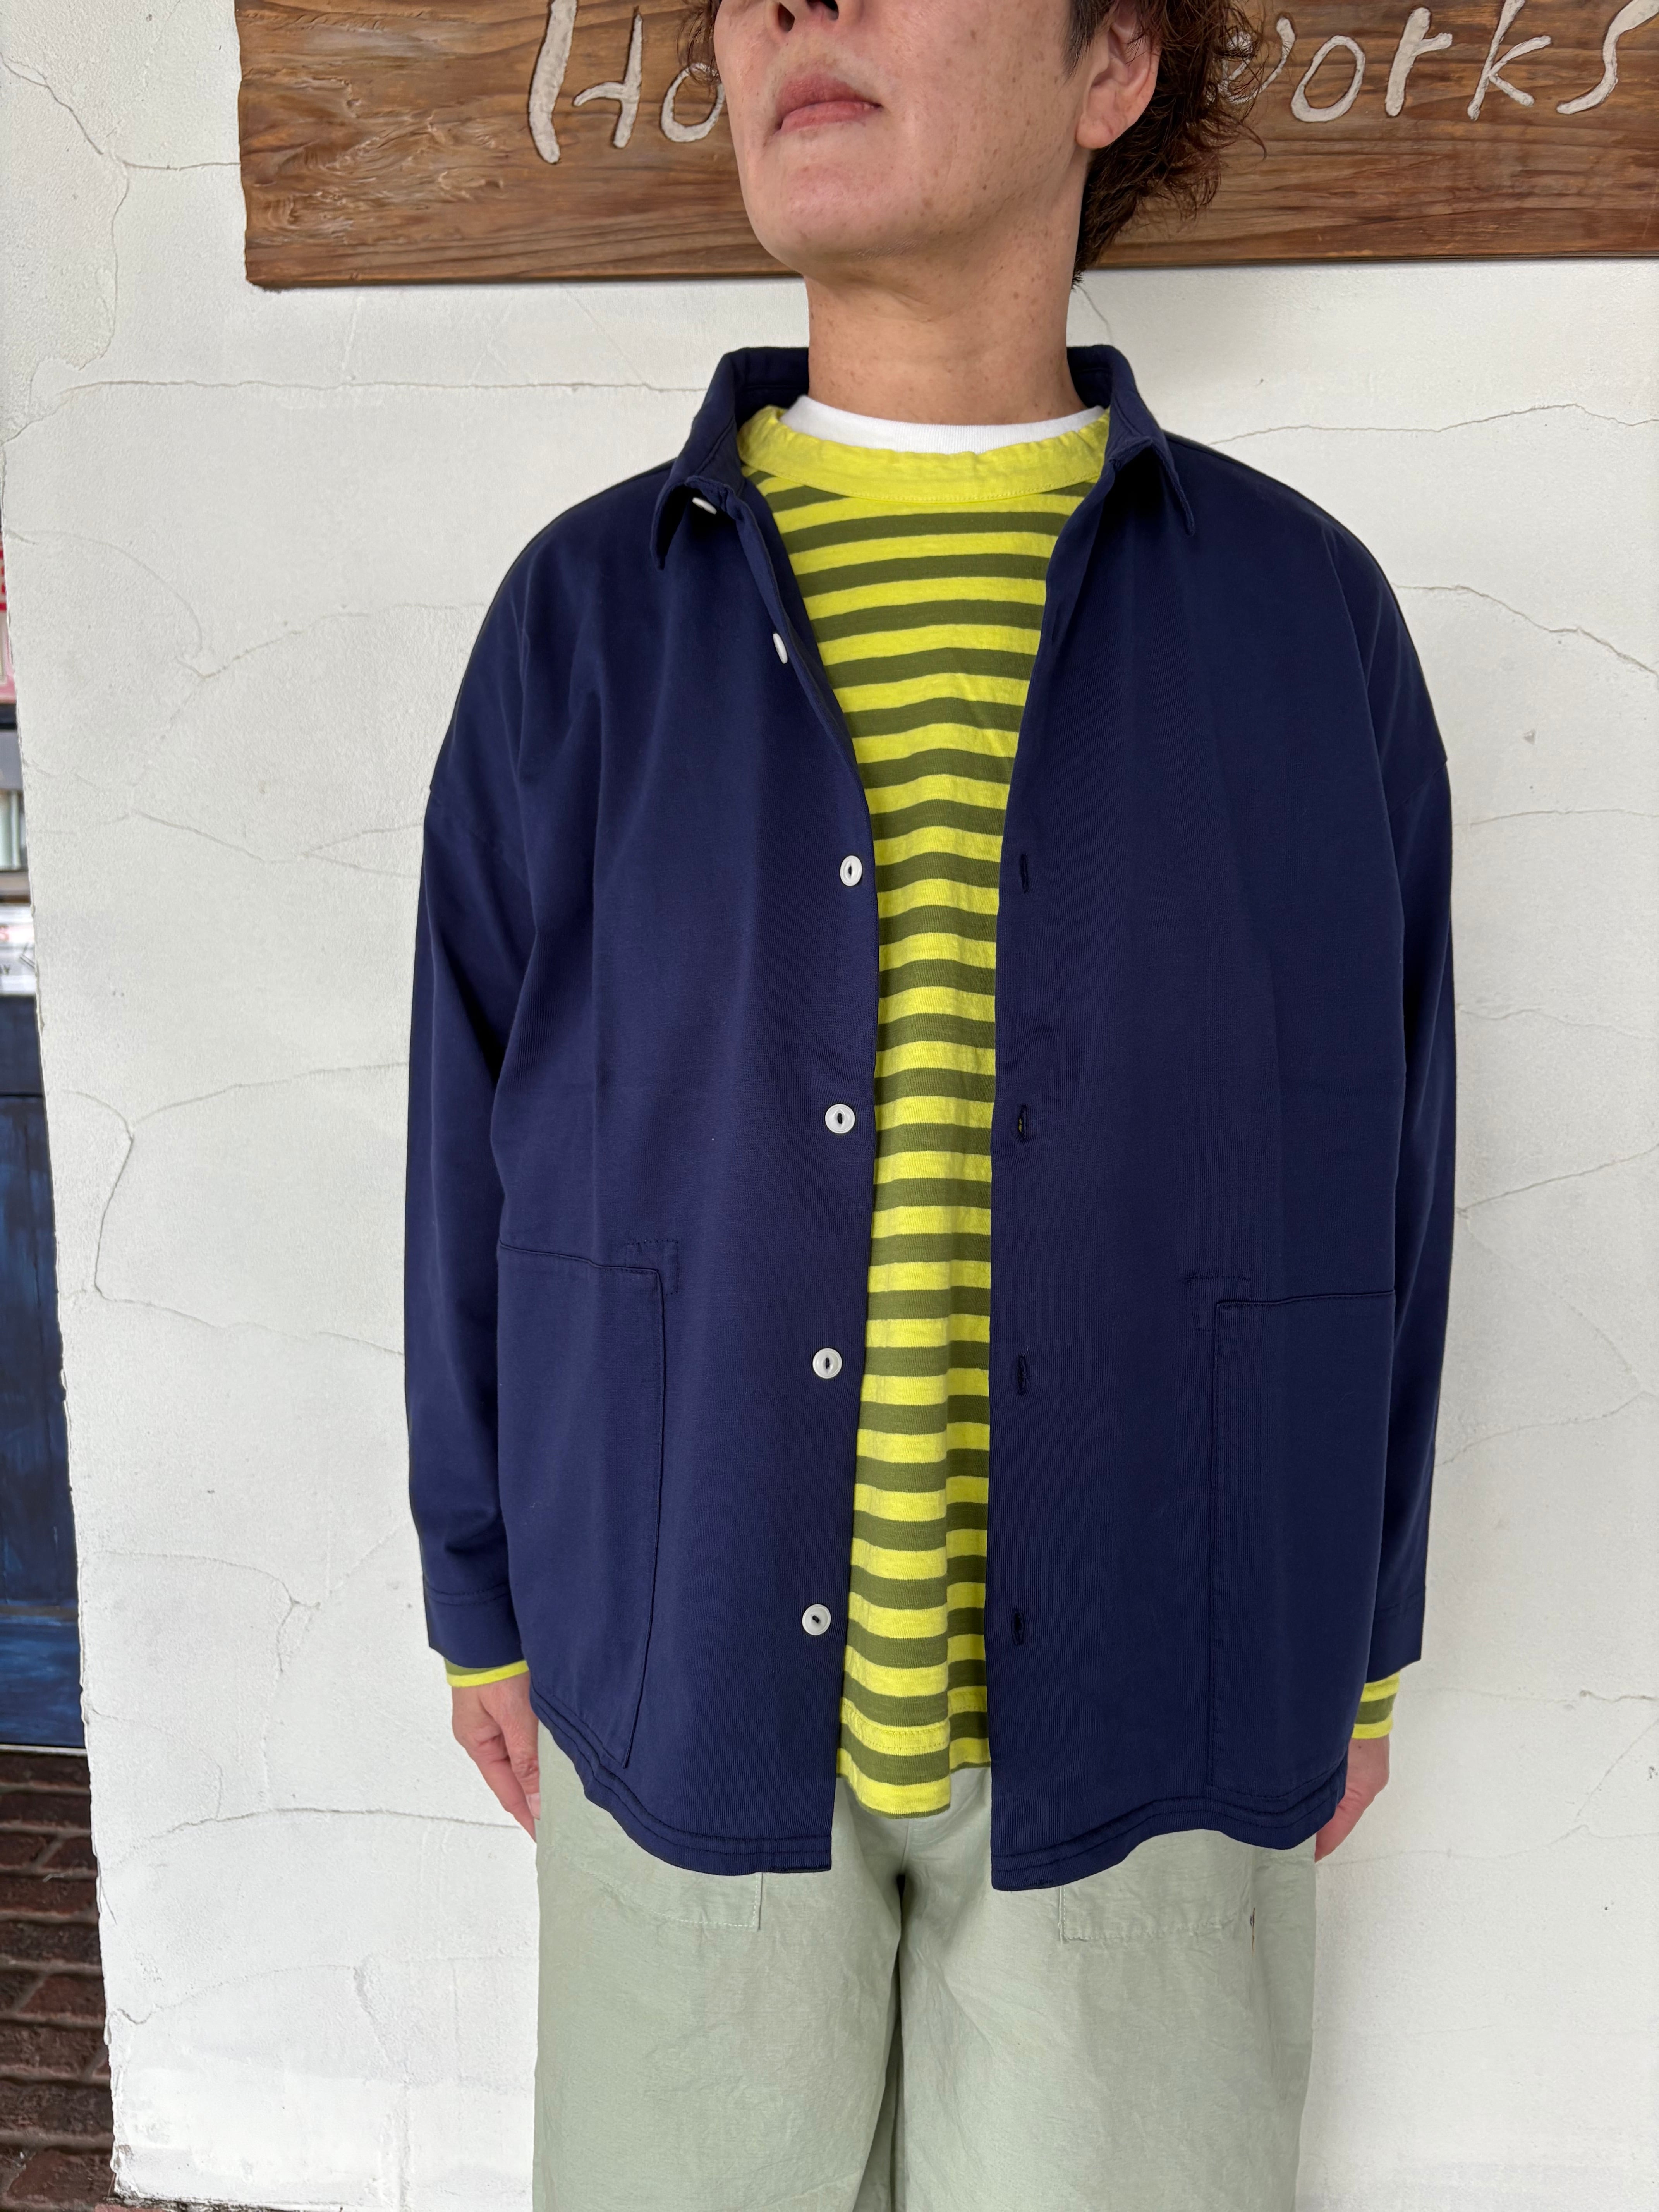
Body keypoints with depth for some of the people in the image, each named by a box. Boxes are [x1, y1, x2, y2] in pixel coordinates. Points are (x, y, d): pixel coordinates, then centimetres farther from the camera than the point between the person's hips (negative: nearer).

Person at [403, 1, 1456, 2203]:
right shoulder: (584, 619, -6)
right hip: (693, 1665, 1)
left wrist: (1362, 1635, 6)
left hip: (1143, 1686, 0)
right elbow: (476, 1149, 1)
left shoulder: (1304, 613, -6)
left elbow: (1382, 1163, 0)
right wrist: (485, 1597, 6)